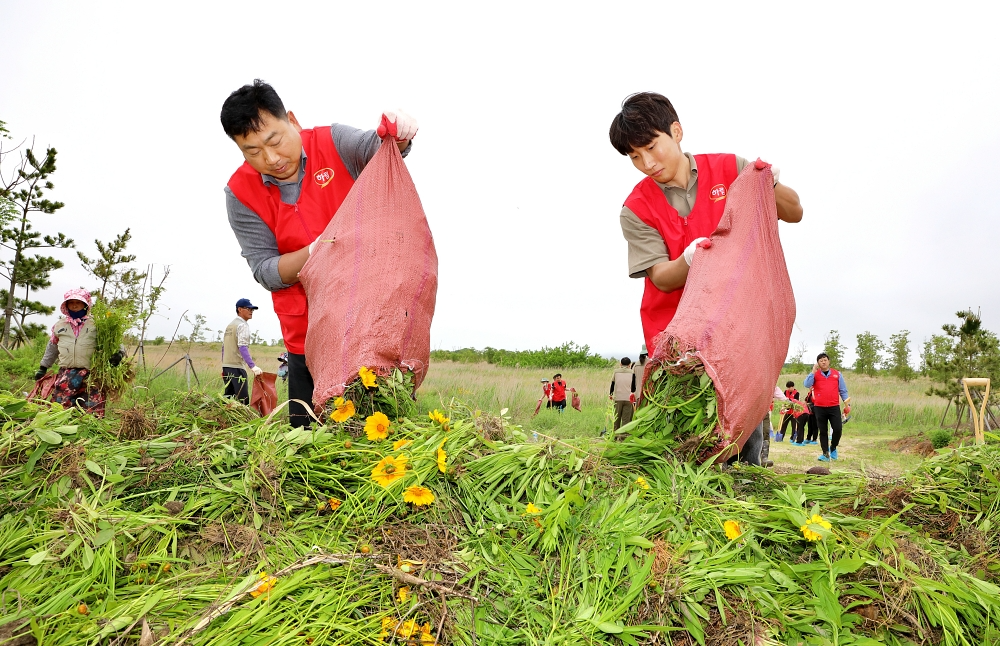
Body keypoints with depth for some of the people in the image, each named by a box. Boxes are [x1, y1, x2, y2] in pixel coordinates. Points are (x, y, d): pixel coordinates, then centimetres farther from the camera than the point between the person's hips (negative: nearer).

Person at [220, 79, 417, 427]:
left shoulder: (333, 142, -5)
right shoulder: (241, 193, -3)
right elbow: (265, 271, -4)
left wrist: (397, 134, -49)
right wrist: (314, 251, -22)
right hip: (308, 335, 1)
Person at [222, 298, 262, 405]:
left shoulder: (230, 325, 18)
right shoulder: (242, 325, -9)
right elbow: (242, 347, -22)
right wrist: (253, 366, -31)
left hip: (226, 366, 9)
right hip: (237, 367, -9)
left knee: (228, 397, 13)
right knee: (243, 399, -12)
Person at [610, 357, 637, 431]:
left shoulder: (616, 371, 4)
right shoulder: (632, 372, 1)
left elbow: (612, 383, 12)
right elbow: (633, 385, 7)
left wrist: (611, 394, 25)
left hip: (617, 398, 1)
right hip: (628, 398, -1)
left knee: (616, 417, 11)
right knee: (626, 418, 0)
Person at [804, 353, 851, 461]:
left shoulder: (837, 374, 10)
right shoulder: (814, 375, 7)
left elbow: (842, 390, 13)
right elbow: (806, 385, -10)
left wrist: (845, 399, -3)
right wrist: (813, 371, -13)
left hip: (834, 407, 0)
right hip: (819, 408, 0)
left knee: (838, 429, -7)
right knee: (823, 431, 5)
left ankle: (833, 448, 19)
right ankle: (825, 454, 15)